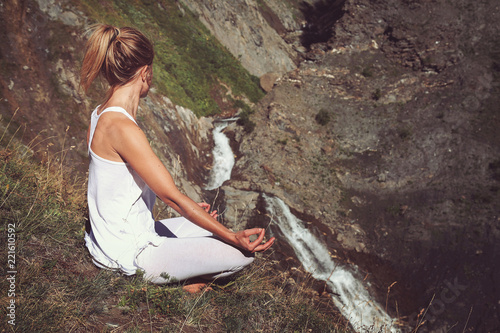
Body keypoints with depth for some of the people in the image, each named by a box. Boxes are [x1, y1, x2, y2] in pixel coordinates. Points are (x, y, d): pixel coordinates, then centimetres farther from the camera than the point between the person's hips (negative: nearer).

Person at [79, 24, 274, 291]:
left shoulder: (103, 115, 3)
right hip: (130, 256, -10)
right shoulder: (122, 128, -28)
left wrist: (186, 207, 20)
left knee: (214, 226, 20)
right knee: (243, 254, -9)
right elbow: (171, 196, -25)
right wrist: (232, 238, -21)